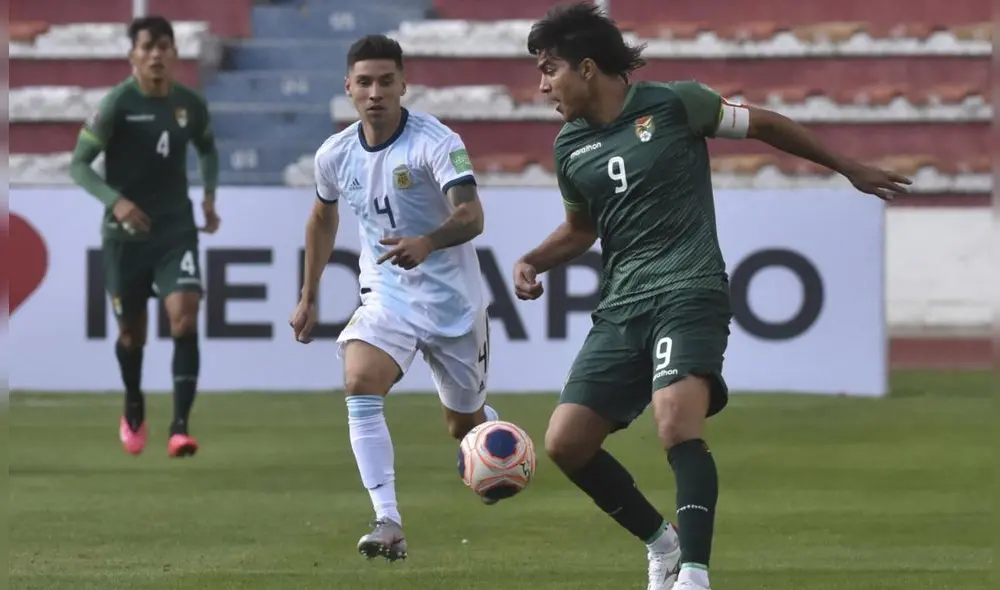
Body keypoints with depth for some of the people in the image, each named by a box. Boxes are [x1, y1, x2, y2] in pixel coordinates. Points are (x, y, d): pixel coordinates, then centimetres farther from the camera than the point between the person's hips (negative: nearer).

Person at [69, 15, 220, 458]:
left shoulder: (191, 105, 0)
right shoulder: (116, 105, -12)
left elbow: (207, 149, 22)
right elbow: (79, 164, -10)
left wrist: (209, 194, 8)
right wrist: (115, 200, -26)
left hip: (177, 230, 2)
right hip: (126, 233, -2)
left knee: (185, 318, -18)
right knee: (132, 332, 10)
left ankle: (180, 427, -20)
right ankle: (134, 412, 39)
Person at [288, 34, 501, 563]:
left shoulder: (436, 142, -20)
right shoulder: (334, 155, -4)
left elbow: (471, 215, -33)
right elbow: (323, 218, 17)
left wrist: (426, 243, -53)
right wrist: (308, 297, 20)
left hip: (453, 300, -3)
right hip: (386, 298, 3)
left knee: (464, 425, 12)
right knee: (359, 386, -26)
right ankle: (389, 524, -28)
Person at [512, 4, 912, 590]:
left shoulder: (673, 103, -5)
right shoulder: (571, 146, 11)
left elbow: (764, 124, 8)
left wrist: (852, 169, 16)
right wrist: (533, 262, 10)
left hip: (689, 294, -6)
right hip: (621, 309, 6)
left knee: (677, 424, -29)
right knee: (566, 441, -3)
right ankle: (661, 543, 17)